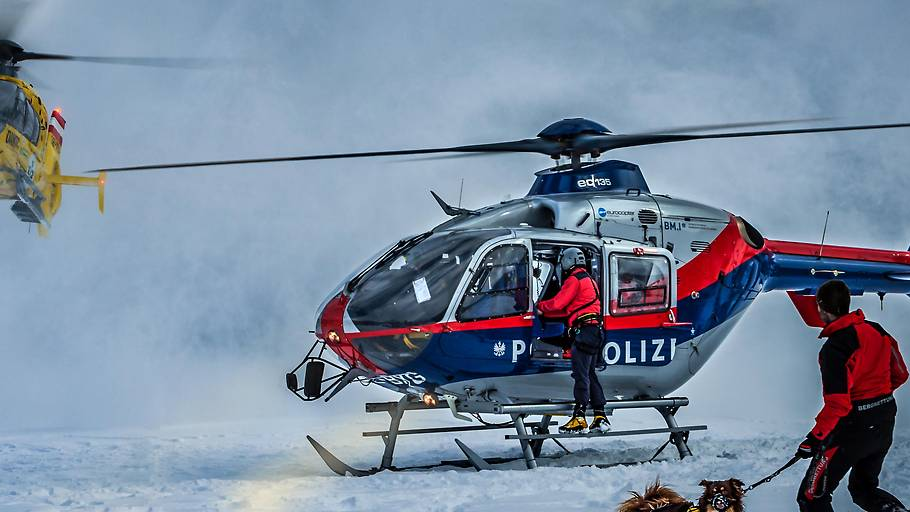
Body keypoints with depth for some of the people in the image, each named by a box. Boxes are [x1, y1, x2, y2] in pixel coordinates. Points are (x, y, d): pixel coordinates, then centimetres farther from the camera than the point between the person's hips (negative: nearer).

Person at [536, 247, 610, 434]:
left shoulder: (574, 280, -6)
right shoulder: (588, 279, 25)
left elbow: (558, 303, -11)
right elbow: (568, 308, 25)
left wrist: (541, 306, 8)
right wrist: (544, 312, 22)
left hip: (584, 331, -10)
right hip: (595, 331, 10)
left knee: (581, 375, -12)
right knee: (590, 374, 13)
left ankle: (579, 419, -17)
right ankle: (600, 417, 11)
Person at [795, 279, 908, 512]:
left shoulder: (834, 348, -21)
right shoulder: (877, 331, 2)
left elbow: (838, 403, -25)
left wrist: (816, 438, -18)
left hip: (854, 430, -8)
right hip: (885, 425, 8)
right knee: (864, 488, 26)